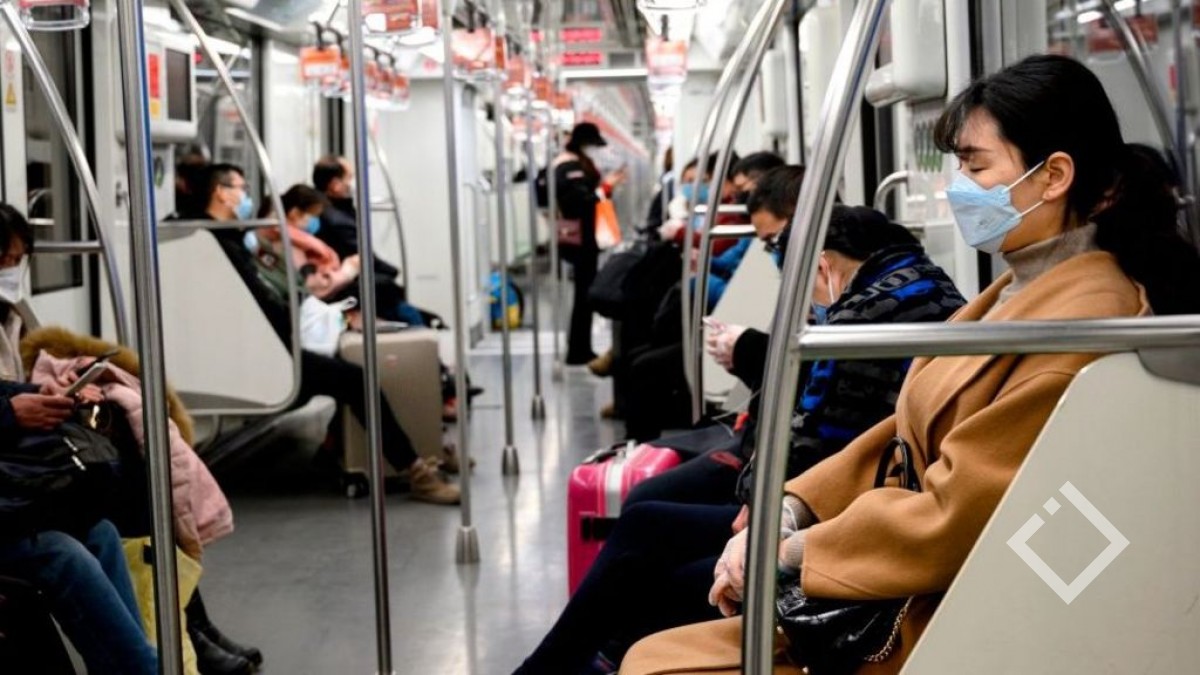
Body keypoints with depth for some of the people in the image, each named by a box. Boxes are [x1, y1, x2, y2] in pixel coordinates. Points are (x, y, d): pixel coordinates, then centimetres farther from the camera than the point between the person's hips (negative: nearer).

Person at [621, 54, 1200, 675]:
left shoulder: (1081, 321, -18)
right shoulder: (1018, 292, 13)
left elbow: (959, 513, -20)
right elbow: (910, 433, 13)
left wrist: (788, 550, -13)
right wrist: (788, 510, 0)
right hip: (903, 582, 9)